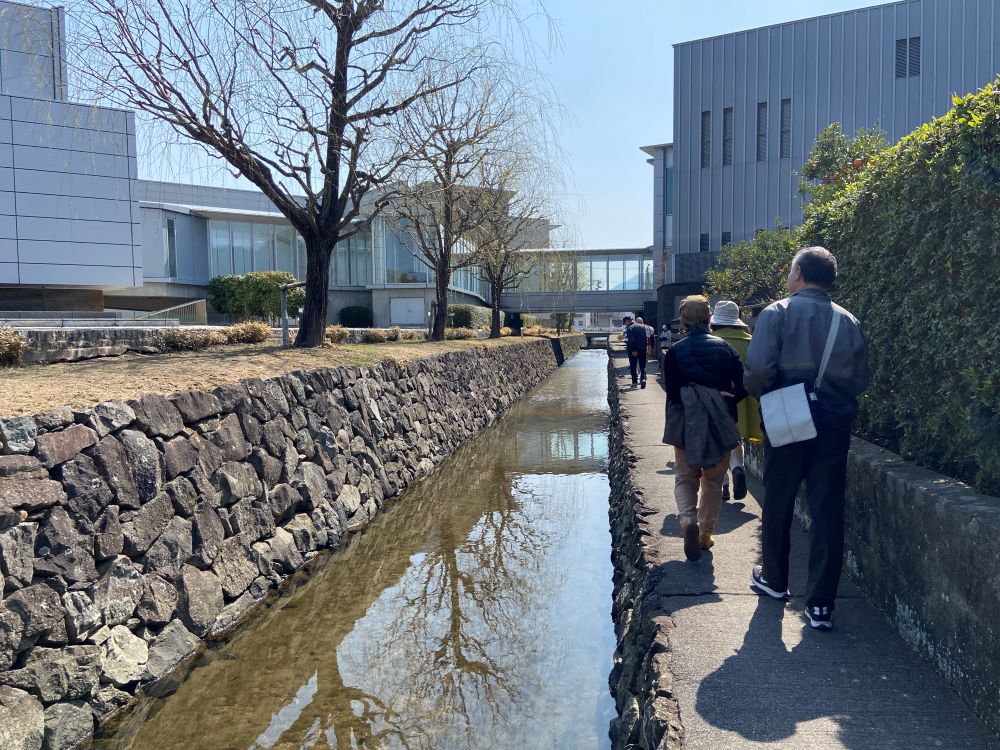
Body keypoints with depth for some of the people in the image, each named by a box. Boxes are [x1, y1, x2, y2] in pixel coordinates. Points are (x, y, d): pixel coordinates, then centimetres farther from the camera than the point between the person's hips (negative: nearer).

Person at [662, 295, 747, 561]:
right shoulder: (723, 347, 0)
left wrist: (692, 401, -1)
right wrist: (724, 403, -1)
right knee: (713, 481, 15)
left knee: (685, 478, 10)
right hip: (719, 424, 1)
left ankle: (689, 520, -16)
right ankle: (706, 534, 20)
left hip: (686, 424, -1)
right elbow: (743, 385, -6)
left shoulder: (674, 351, -4)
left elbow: (672, 392, -10)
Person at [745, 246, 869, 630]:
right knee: (827, 510, 4)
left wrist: (762, 395, 2)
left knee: (778, 502, 15)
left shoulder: (777, 313, -7)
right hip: (835, 423, 3)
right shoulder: (849, 322, 5)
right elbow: (860, 380, 7)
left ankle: (773, 579, 31)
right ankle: (820, 603, 6)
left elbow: (758, 368, -17)